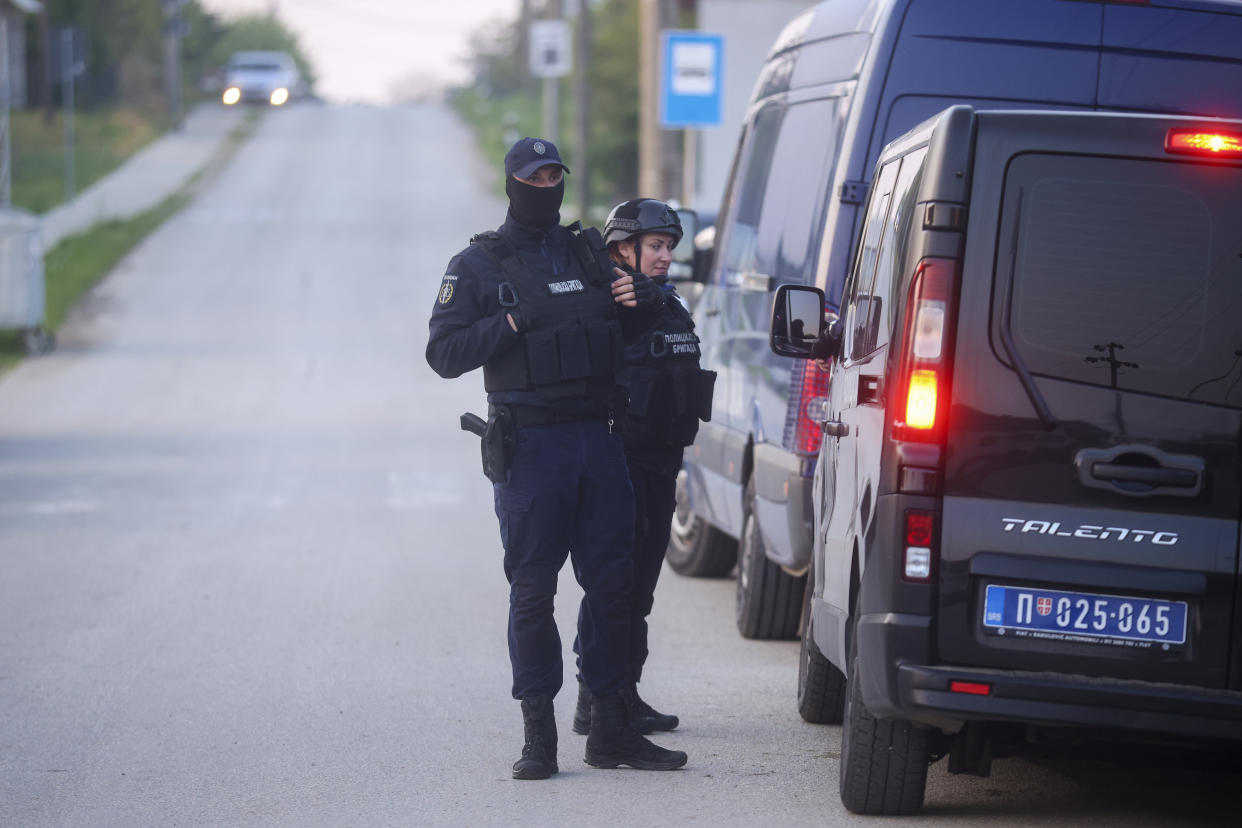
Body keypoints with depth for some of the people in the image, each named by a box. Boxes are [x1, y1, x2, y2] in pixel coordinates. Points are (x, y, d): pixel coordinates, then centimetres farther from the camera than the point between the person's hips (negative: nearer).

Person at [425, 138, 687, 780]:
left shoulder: (589, 253, 17)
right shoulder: (477, 266, 4)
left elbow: (617, 337, 27)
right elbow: (443, 353, -4)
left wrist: (638, 299, 5)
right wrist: (510, 324, -16)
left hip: (599, 439, 4)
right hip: (530, 447, -4)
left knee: (612, 582, 3)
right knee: (533, 590, -3)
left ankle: (611, 731, 9)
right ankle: (539, 736, 2)